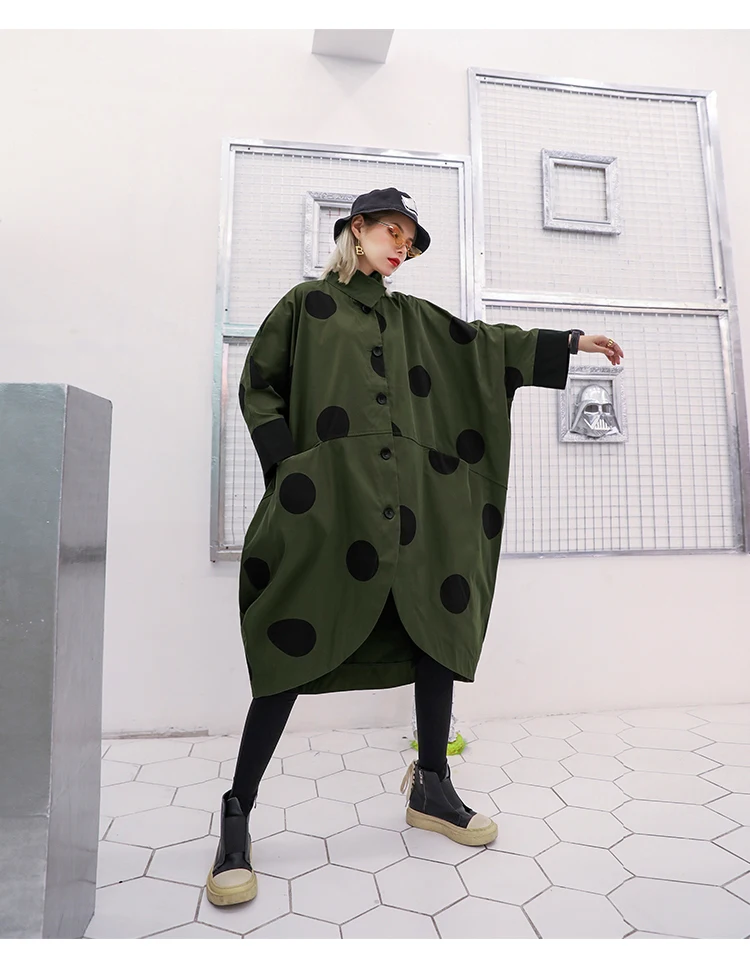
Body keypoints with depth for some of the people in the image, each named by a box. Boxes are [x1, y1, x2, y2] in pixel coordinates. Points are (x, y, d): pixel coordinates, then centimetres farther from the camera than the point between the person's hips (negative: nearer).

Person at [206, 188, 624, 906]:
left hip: (410, 495, 5)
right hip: (329, 493, -5)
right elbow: (258, 387, 7)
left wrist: (573, 342, 17)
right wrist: (287, 466, -7)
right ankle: (237, 814, 10)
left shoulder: (412, 317, 24)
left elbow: (484, 343, 21)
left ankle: (431, 787, 22)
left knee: (440, 622, 3)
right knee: (296, 645, -6)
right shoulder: (307, 302, 12)